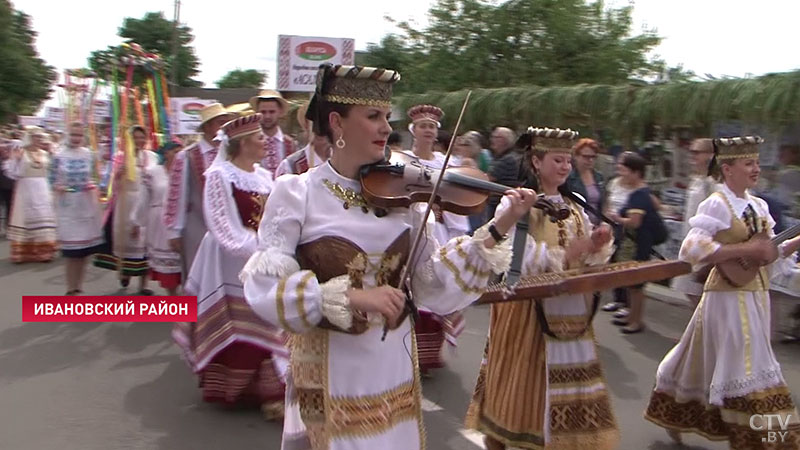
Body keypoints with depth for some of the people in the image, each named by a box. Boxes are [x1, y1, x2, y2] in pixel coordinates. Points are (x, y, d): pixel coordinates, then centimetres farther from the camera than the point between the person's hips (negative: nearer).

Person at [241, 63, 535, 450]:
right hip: (330, 373, -4)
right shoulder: (295, 194, -9)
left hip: (395, 368, 4)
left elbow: (432, 282, -2)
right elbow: (264, 286, -17)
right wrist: (350, 296, -28)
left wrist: (498, 230, -11)